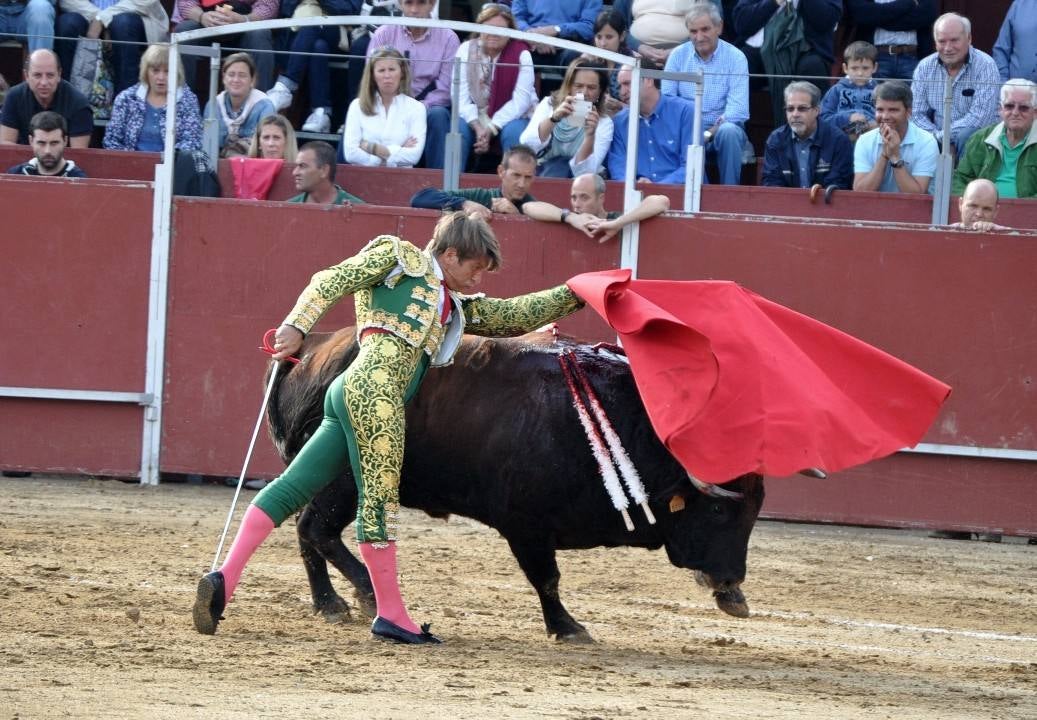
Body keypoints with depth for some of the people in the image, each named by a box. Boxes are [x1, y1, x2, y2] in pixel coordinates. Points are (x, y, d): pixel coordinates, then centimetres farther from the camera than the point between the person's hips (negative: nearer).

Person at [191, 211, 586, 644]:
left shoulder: (455, 307, 32)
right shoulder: (401, 259, 9)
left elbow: (513, 316, 35)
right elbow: (330, 281, 1)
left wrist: (575, 295, 30)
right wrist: (297, 326, -13)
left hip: (351, 396, 9)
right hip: (373, 390, -9)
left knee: (292, 489, -1)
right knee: (380, 496, -5)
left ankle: (225, 579, -9)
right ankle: (390, 614, -3)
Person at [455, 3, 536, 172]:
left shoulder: (521, 54, -10)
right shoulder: (466, 50, -3)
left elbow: (521, 100, -16)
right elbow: (460, 94, -9)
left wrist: (492, 128, -24)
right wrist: (477, 127, -23)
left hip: (512, 118, -2)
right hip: (476, 118, 2)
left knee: (513, 132, -33)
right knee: (458, 128, -27)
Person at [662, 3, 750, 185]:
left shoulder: (735, 58, -3)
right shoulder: (678, 55, 7)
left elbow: (738, 108, -11)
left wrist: (710, 132, -26)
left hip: (720, 128, -1)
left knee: (729, 131, -37)